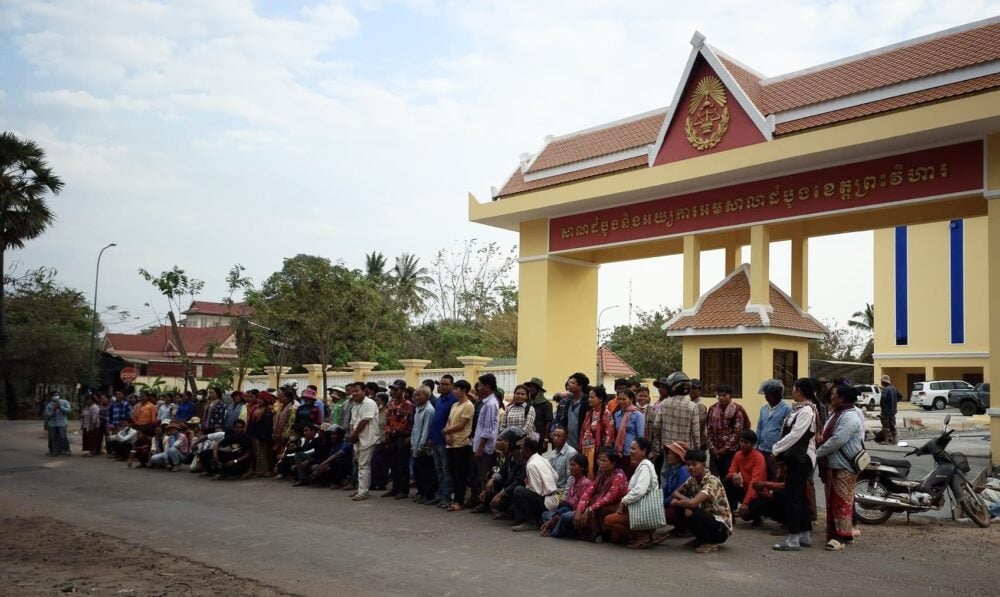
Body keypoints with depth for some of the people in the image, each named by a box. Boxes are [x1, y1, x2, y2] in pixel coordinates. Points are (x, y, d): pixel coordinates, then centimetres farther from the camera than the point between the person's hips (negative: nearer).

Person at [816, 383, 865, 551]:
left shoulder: (850, 417, -18)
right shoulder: (839, 414, 16)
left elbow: (837, 441, -24)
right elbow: (829, 436, 21)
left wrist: (817, 453, -15)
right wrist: (822, 439, -1)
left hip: (844, 467, -10)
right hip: (834, 465, 10)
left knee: (842, 501, -6)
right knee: (833, 500, 14)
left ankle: (843, 536, -2)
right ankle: (835, 533, 21)